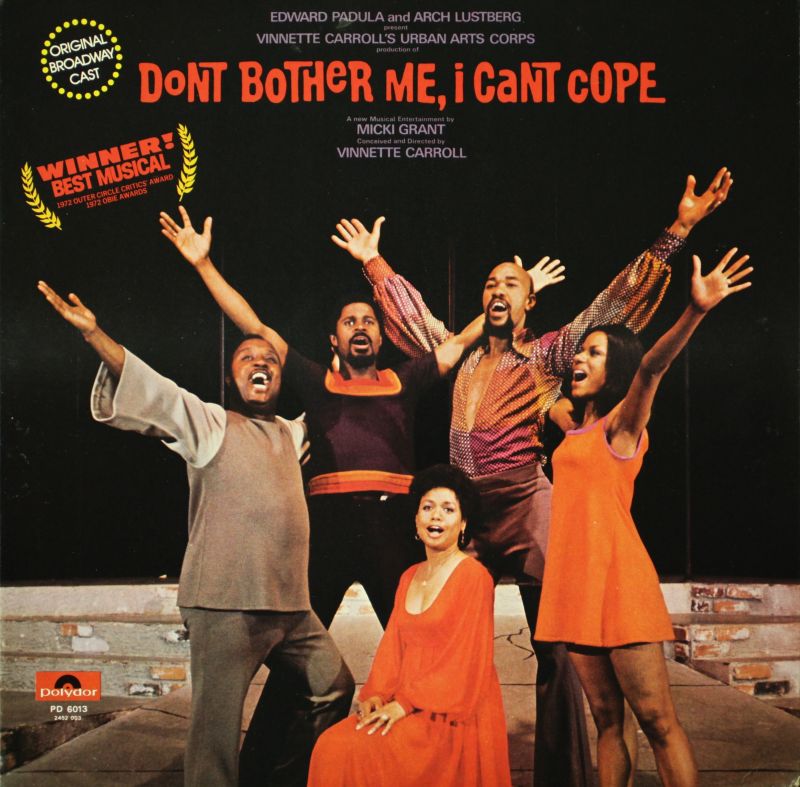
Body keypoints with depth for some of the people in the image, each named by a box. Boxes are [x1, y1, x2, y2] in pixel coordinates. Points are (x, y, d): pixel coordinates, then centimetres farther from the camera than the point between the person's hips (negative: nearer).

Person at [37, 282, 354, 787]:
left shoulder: (294, 434, 19)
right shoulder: (210, 424, 2)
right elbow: (149, 389, -12)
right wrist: (93, 332, -23)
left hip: (291, 604, 7)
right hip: (226, 604, -6)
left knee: (334, 689, 17)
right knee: (217, 726, -5)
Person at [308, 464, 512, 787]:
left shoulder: (474, 576, -8)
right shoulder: (409, 578, 15)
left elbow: (466, 658, -13)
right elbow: (393, 646, 12)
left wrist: (406, 703, -16)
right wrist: (377, 694, -6)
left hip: (453, 716, -6)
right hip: (404, 708, 6)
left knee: (361, 752, -24)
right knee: (331, 745, -16)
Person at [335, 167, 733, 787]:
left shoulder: (548, 355, 4)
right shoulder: (461, 358, 15)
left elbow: (610, 306, -1)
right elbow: (415, 314, 28)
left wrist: (677, 232, -6)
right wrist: (374, 261, 34)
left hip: (529, 507, -4)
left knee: (555, 649, -4)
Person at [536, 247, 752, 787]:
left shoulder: (621, 422, -3)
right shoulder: (575, 424, 18)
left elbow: (652, 367, -22)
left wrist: (696, 312, -40)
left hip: (615, 576, -7)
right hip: (576, 580, 7)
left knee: (657, 721, -7)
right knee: (607, 720, 9)